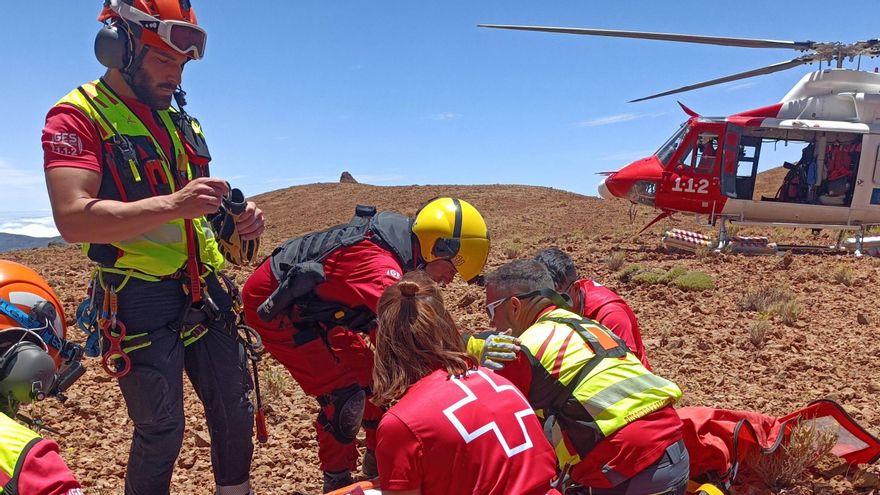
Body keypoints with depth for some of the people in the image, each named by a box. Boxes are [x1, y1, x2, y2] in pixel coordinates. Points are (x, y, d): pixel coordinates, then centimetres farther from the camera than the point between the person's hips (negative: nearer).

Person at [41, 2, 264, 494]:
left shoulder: (178, 120, 15)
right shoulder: (77, 116, -8)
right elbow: (73, 218, -22)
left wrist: (237, 217, -1)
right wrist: (172, 204, -33)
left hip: (204, 292, 7)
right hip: (140, 301, -6)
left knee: (236, 413, 13)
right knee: (161, 433, 2)